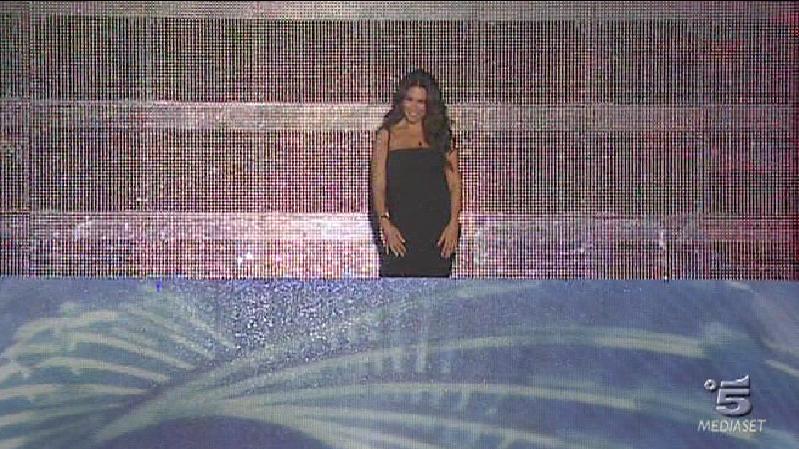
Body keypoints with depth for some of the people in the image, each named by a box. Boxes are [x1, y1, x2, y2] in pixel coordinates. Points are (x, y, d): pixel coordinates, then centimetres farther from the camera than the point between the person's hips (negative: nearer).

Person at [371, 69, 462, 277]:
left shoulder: (441, 135, 12)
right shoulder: (387, 135, 8)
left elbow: (454, 183, 9)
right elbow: (378, 184, 4)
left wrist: (453, 223, -3)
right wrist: (385, 223, -9)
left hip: (439, 230, 1)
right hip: (400, 228, -1)